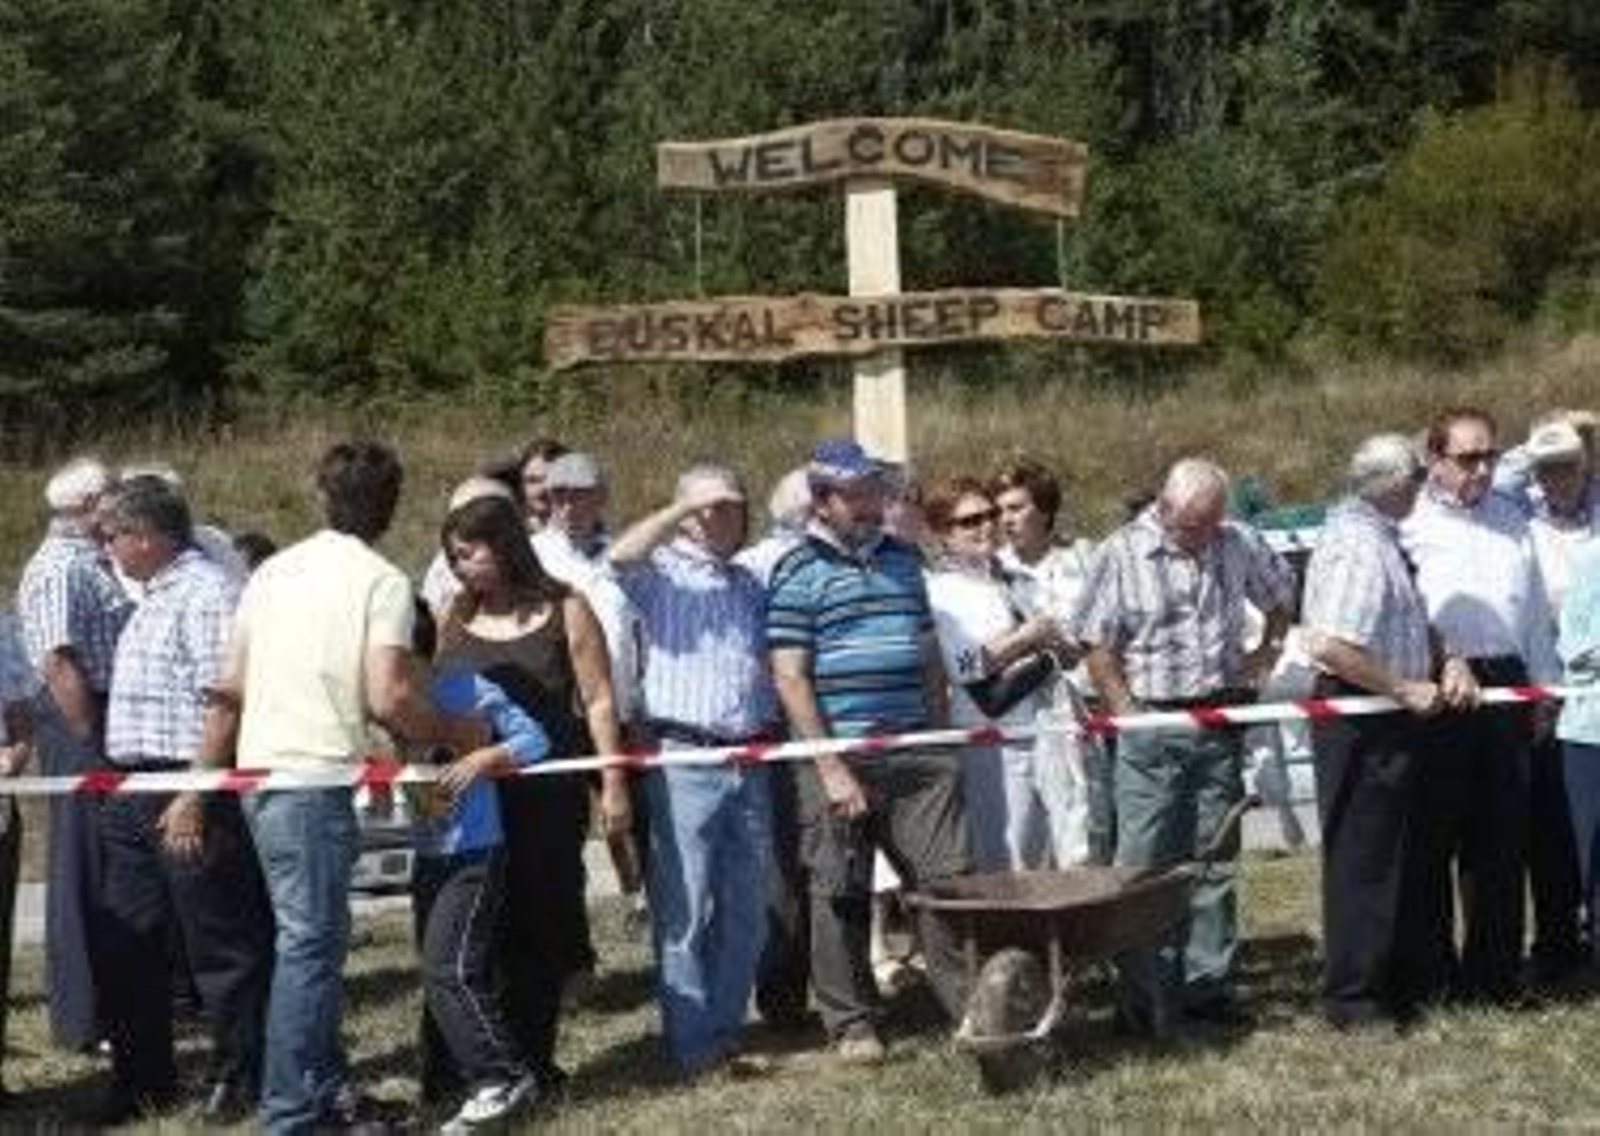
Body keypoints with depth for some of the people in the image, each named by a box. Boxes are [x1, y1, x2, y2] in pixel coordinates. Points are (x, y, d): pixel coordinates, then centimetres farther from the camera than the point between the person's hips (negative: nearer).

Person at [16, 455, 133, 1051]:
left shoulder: (94, 563, 15)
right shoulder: (59, 569, -14)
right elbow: (59, 663, -21)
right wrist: (95, 744, -20)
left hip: (106, 720, 9)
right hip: (79, 721, -9)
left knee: (112, 868, 15)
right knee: (84, 869, -3)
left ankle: (111, 1002, 24)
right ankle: (82, 1020, 3)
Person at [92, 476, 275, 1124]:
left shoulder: (206, 593, -14)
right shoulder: (156, 596, 17)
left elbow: (221, 705, -21)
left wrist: (195, 798, -24)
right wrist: (115, 771, 17)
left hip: (188, 798, -10)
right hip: (133, 795, 10)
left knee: (219, 945, 0)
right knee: (125, 945, 13)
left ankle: (241, 1081, 10)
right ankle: (143, 1079, 23)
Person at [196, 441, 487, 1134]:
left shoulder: (273, 572, 13)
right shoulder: (382, 582, -6)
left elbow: (228, 692, 13)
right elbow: (388, 698, -16)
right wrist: (455, 733, 0)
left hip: (259, 773, 7)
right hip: (318, 778, -7)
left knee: (316, 934, 17)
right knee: (310, 942, -2)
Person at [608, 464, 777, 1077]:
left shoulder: (751, 584, 19)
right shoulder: (664, 573, 1)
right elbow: (621, 556, -21)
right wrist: (686, 506, -16)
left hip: (750, 763, 6)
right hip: (684, 762, -6)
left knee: (745, 913, 10)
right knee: (685, 913, -3)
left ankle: (725, 1035, 20)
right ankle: (692, 1049, 2)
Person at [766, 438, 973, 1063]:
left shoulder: (902, 559, 13)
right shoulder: (799, 572, -5)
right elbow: (790, 680, -9)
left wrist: (944, 742, 15)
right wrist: (831, 769, -14)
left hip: (917, 753, 5)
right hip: (840, 757, -4)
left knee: (948, 881, 1)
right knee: (842, 896, 3)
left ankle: (973, 1005, 8)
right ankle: (851, 1024, 14)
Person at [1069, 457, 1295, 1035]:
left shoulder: (1239, 544, 5)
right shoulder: (1122, 554, -6)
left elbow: (1282, 592, 25)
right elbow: (1098, 646, -5)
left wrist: (1270, 648, 14)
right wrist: (1127, 711, -11)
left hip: (1219, 722, 4)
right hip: (1151, 724, -4)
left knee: (1215, 860, 8)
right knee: (1146, 865, -4)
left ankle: (1208, 982, 16)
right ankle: (1147, 993, 1)